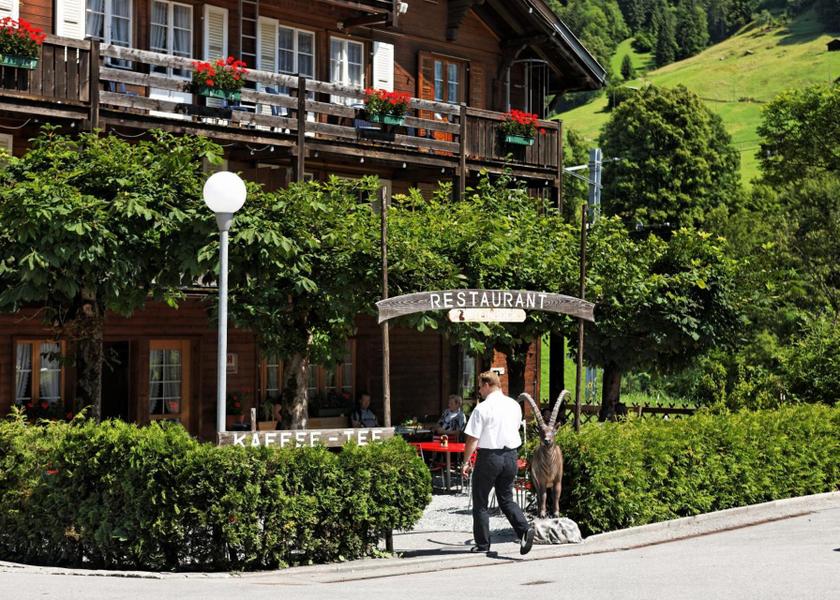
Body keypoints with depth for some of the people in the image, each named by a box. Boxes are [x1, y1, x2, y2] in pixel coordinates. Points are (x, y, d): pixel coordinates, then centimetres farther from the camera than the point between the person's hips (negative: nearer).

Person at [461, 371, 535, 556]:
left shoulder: (482, 408, -14)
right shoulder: (514, 405, 5)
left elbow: (473, 439, -14)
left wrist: (466, 462, -6)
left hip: (489, 456, -6)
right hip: (511, 455, 6)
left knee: (480, 501, 9)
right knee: (506, 499, 16)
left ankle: (482, 543, 13)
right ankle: (524, 529, -7)